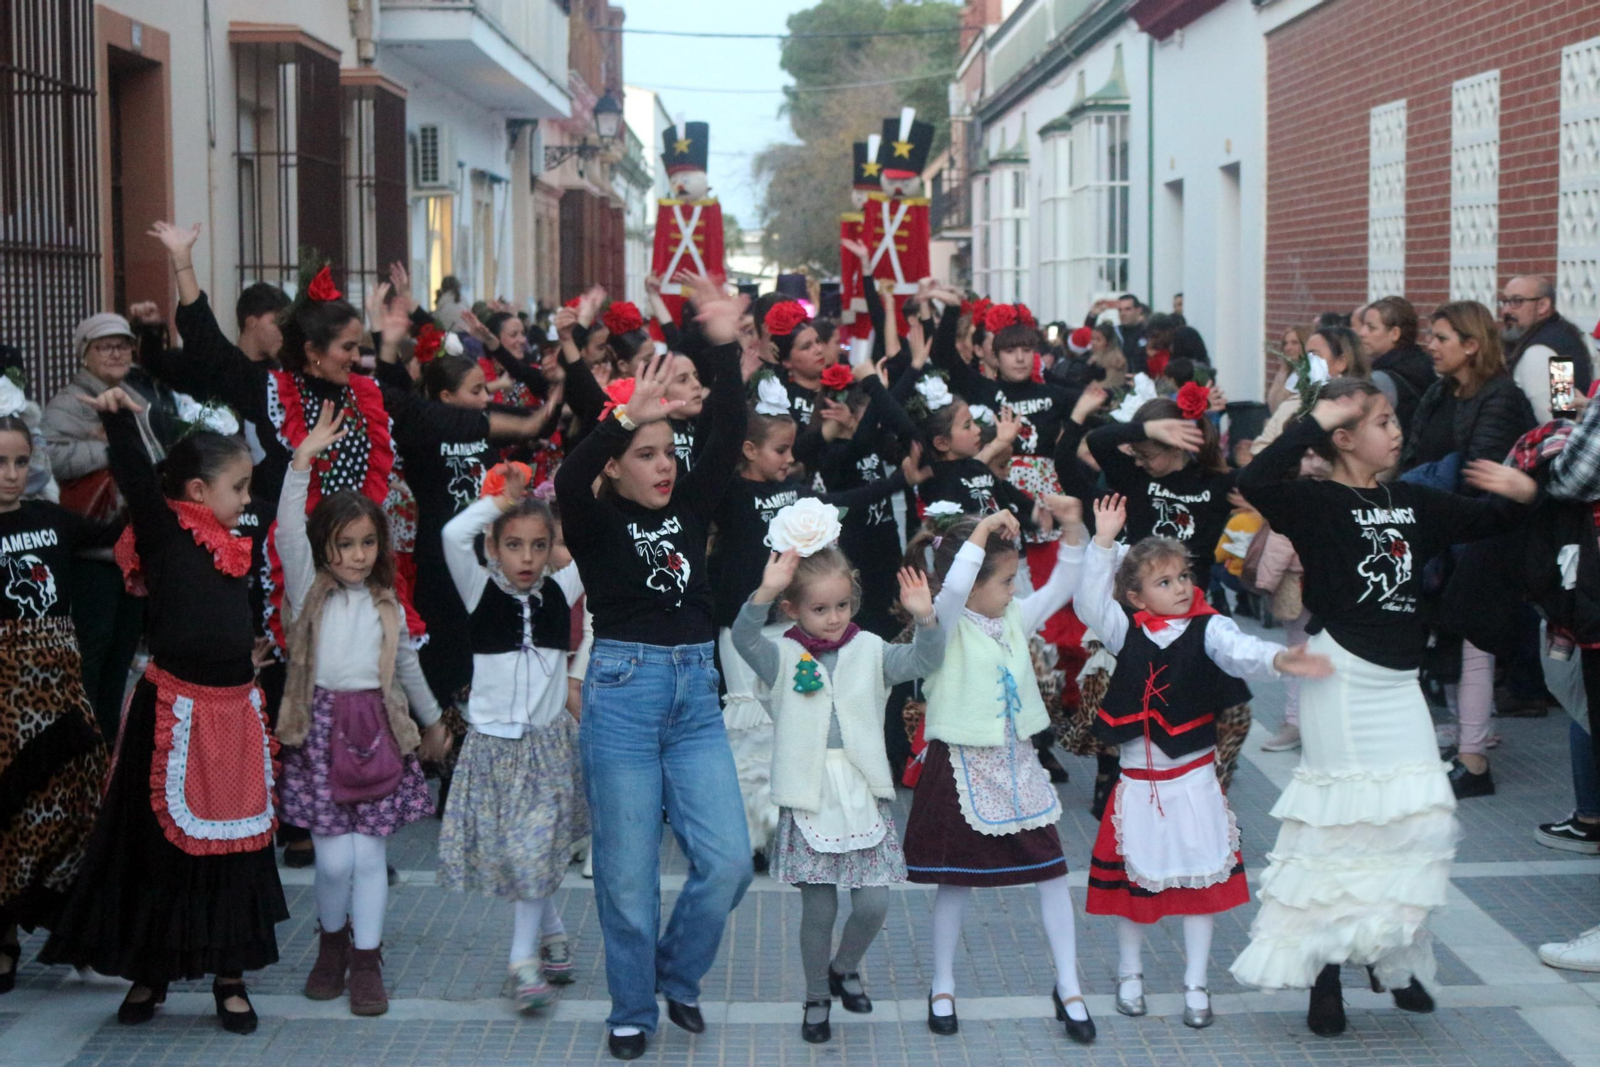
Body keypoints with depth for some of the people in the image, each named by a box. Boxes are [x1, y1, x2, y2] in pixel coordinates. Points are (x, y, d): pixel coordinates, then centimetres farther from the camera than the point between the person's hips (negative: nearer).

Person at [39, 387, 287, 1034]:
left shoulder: (235, 545, 8)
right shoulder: (164, 533, -9)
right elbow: (138, 481, -26)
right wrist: (121, 422, -38)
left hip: (235, 711, 6)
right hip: (174, 713, -6)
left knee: (236, 847, 10)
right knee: (155, 845, 7)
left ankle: (229, 975, 20)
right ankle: (148, 973, 21)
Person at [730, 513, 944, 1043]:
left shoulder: (870, 650, 6)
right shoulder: (782, 656, -2)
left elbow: (922, 661, -6)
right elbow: (744, 638, -20)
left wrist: (924, 619, -25)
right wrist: (765, 592, -37)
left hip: (863, 795, 2)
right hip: (809, 799, -2)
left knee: (874, 904, -1)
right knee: (818, 907, 4)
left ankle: (845, 968, 29)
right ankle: (816, 996, 26)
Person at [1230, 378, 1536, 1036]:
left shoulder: (1413, 504, 10)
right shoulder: (1320, 503, -11)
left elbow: (1482, 520, 21)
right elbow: (1255, 483, -31)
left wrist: (1520, 495, 0)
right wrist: (1313, 421, -25)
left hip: (1398, 681, 7)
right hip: (1339, 677, -7)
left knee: (1422, 820, 4)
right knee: (1343, 822, -4)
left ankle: (1392, 956, 21)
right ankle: (1324, 969, 7)